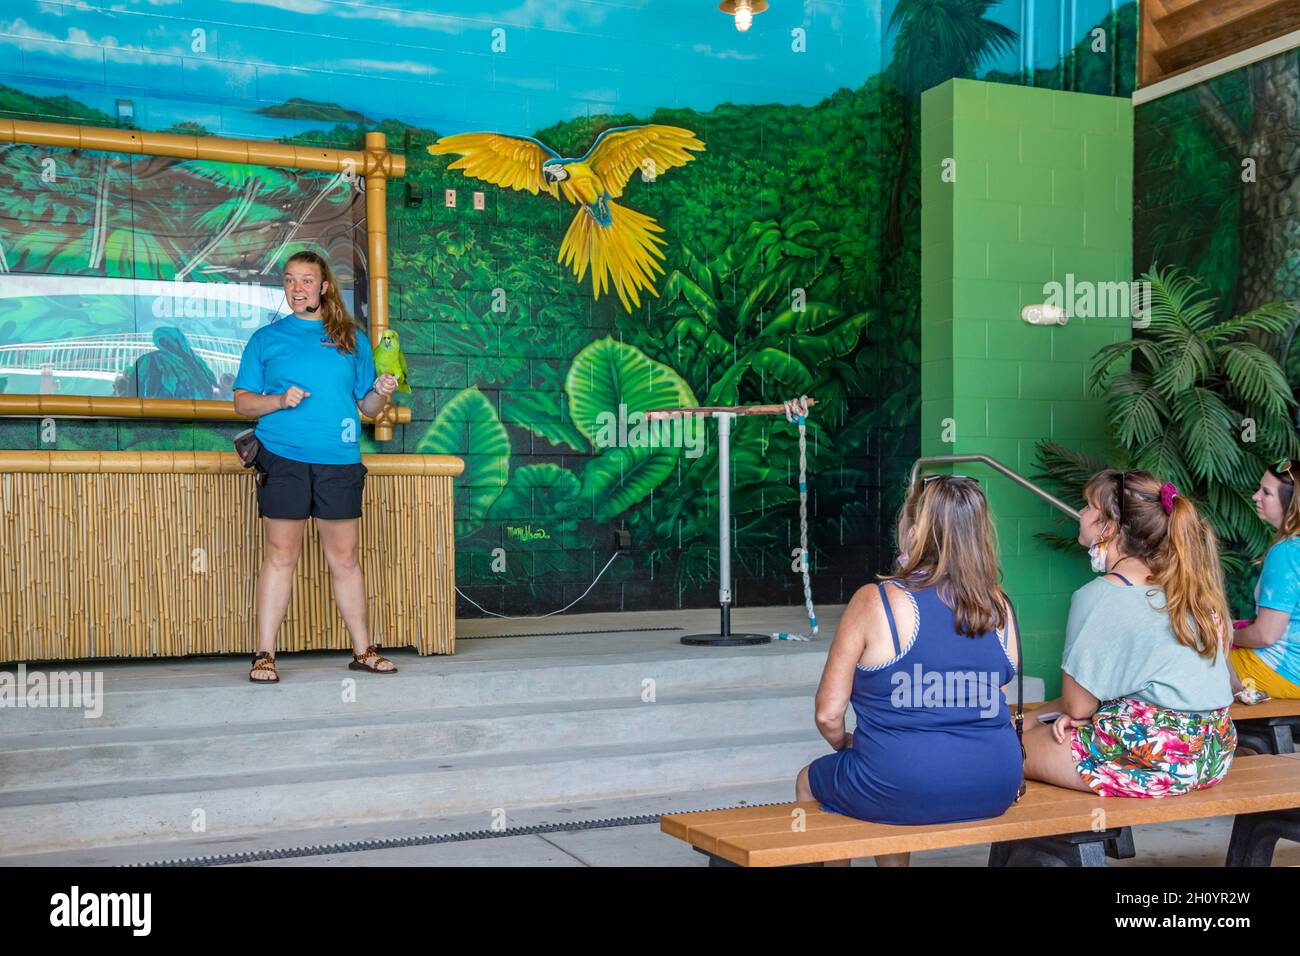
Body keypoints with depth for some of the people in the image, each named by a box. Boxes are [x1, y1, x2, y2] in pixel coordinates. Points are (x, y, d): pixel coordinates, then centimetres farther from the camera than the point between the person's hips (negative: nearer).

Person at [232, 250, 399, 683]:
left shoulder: (352, 339, 13)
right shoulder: (266, 338, 10)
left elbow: (366, 407, 15)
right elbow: (242, 401, 7)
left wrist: (380, 393, -7)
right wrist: (280, 400, -10)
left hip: (339, 460, 1)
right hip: (283, 458, -1)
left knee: (344, 558, 6)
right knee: (280, 555, -1)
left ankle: (362, 649, 14)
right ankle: (265, 654, 5)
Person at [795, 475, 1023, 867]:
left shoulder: (875, 601, -13)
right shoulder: (1001, 609, 1)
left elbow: (828, 714, -10)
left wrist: (846, 745, 14)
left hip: (904, 792, -5)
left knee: (809, 781, 24)